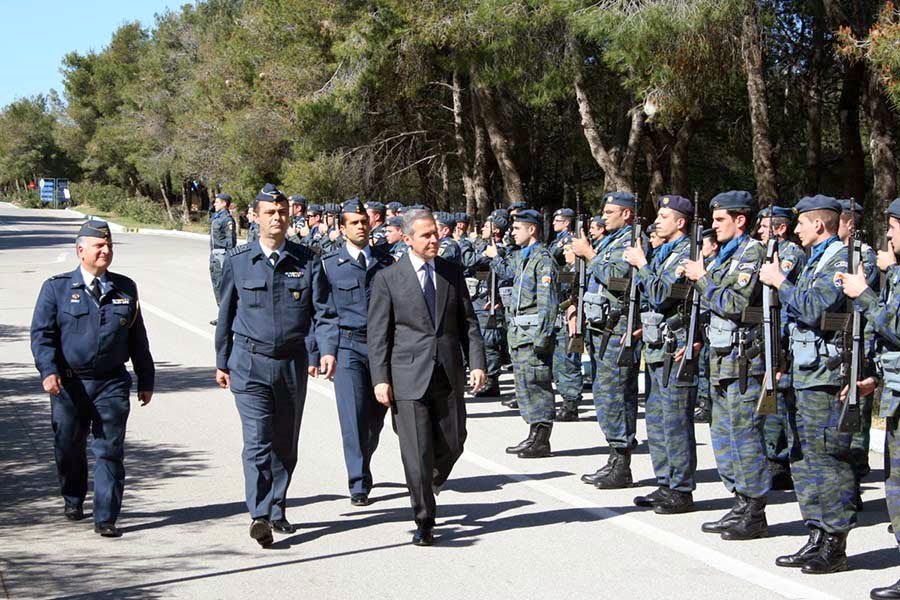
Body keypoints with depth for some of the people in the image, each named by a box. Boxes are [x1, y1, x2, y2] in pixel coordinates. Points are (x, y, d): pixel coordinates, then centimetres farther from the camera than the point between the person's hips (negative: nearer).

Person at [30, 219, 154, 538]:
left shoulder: (125, 289, 9)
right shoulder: (57, 288, 2)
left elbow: (138, 339, 14)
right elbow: (41, 333, -4)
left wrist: (146, 381, 14)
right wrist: (48, 371, -19)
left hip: (112, 384, 1)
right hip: (69, 384, 0)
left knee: (109, 451, -5)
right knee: (68, 447, 13)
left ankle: (105, 518, -1)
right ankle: (73, 500, 38)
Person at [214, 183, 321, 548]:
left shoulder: (306, 261, 4)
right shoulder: (238, 261, 2)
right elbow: (226, 313, 10)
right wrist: (222, 362, 12)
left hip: (292, 363, 2)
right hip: (249, 362, -2)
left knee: (286, 443, 11)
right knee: (257, 440, -13)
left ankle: (277, 511, 24)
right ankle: (259, 515, -17)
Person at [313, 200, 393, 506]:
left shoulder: (385, 261, 10)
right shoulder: (330, 264, 2)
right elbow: (324, 313, 2)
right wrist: (327, 350, -9)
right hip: (348, 345, -3)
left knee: (376, 415, 10)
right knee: (353, 414, -10)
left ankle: (362, 465, 34)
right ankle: (359, 484, -5)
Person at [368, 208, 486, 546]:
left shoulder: (452, 272, 9)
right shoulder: (388, 279, -2)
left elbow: (467, 322, 11)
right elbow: (378, 333, -2)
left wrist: (477, 362, 0)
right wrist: (380, 379, -9)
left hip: (449, 375, 4)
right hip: (409, 376, -4)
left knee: (452, 442, 8)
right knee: (417, 451, -4)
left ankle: (427, 486, 39)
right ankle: (424, 522, 7)